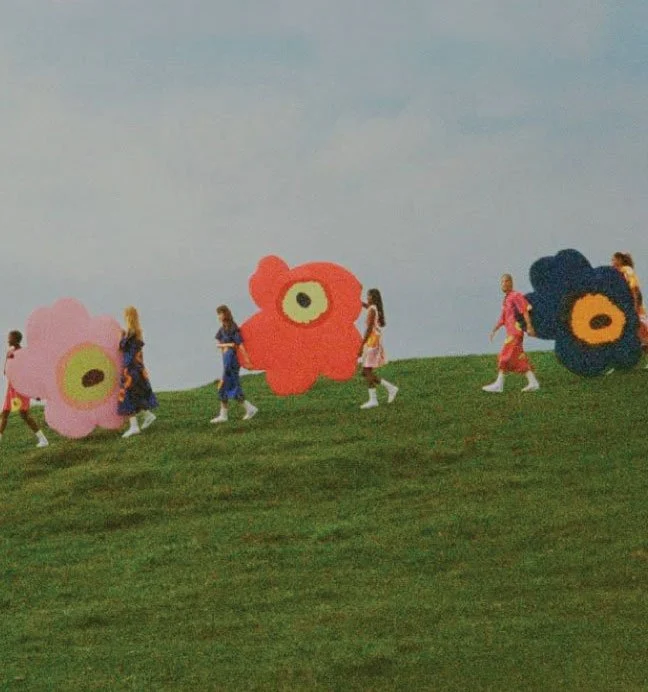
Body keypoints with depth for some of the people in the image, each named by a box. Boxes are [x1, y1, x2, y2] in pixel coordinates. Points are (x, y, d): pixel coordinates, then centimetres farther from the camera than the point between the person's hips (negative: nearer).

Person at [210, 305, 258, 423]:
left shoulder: (233, 329, -11)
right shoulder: (223, 329, 13)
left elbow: (240, 345, -14)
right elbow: (218, 344, 10)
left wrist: (247, 361, -15)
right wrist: (227, 345, -10)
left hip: (232, 359, -9)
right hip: (226, 359, 9)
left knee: (223, 388, -7)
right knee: (233, 389, 9)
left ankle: (223, 415, -3)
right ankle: (250, 409, 14)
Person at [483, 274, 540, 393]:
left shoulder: (516, 296, -9)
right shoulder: (506, 299, 19)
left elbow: (525, 311, -16)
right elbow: (503, 318, 24)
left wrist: (529, 326, -23)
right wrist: (494, 330, 21)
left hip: (515, 332, -9)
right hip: (511, 333, 9)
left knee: (505, 355, -9)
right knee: (520, 359, 7)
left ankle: (499, 384, -7)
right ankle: (533, 382, 6)